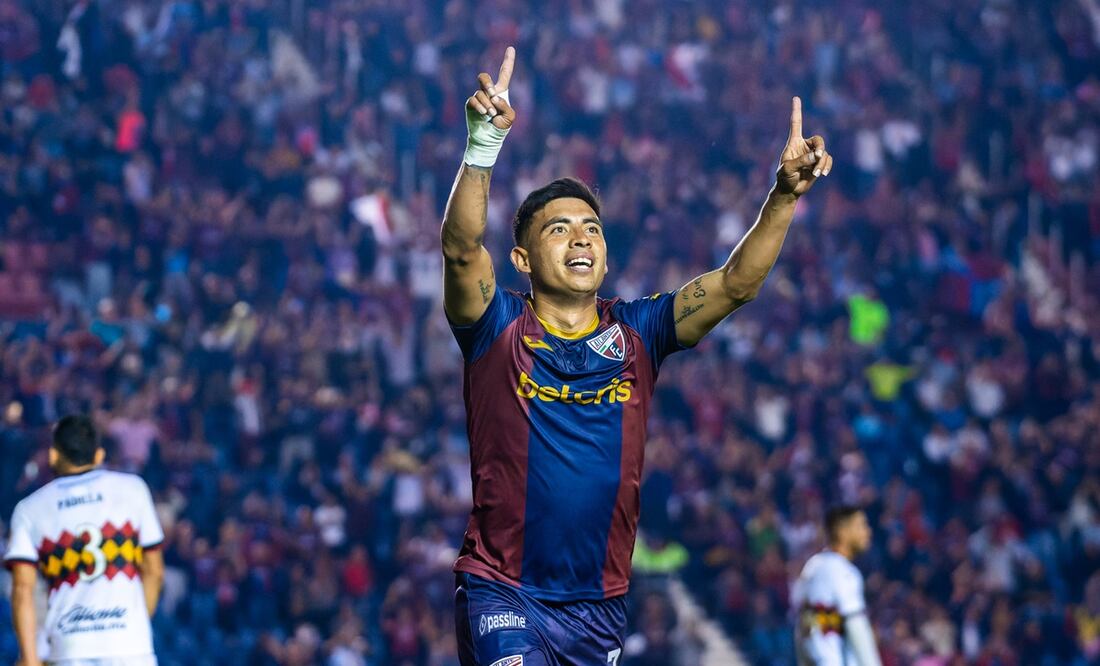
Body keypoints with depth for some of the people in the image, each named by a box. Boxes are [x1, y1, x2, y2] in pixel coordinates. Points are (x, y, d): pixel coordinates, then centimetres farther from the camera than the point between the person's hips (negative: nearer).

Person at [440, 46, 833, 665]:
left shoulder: (636, 332, 4)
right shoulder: (498, 328, -5)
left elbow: (735, 284, -5)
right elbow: (462, 246, -22)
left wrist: (784, 196, -21)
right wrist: (484, 142, -38)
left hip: (600, 606, 4)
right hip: (501, 591, -4)